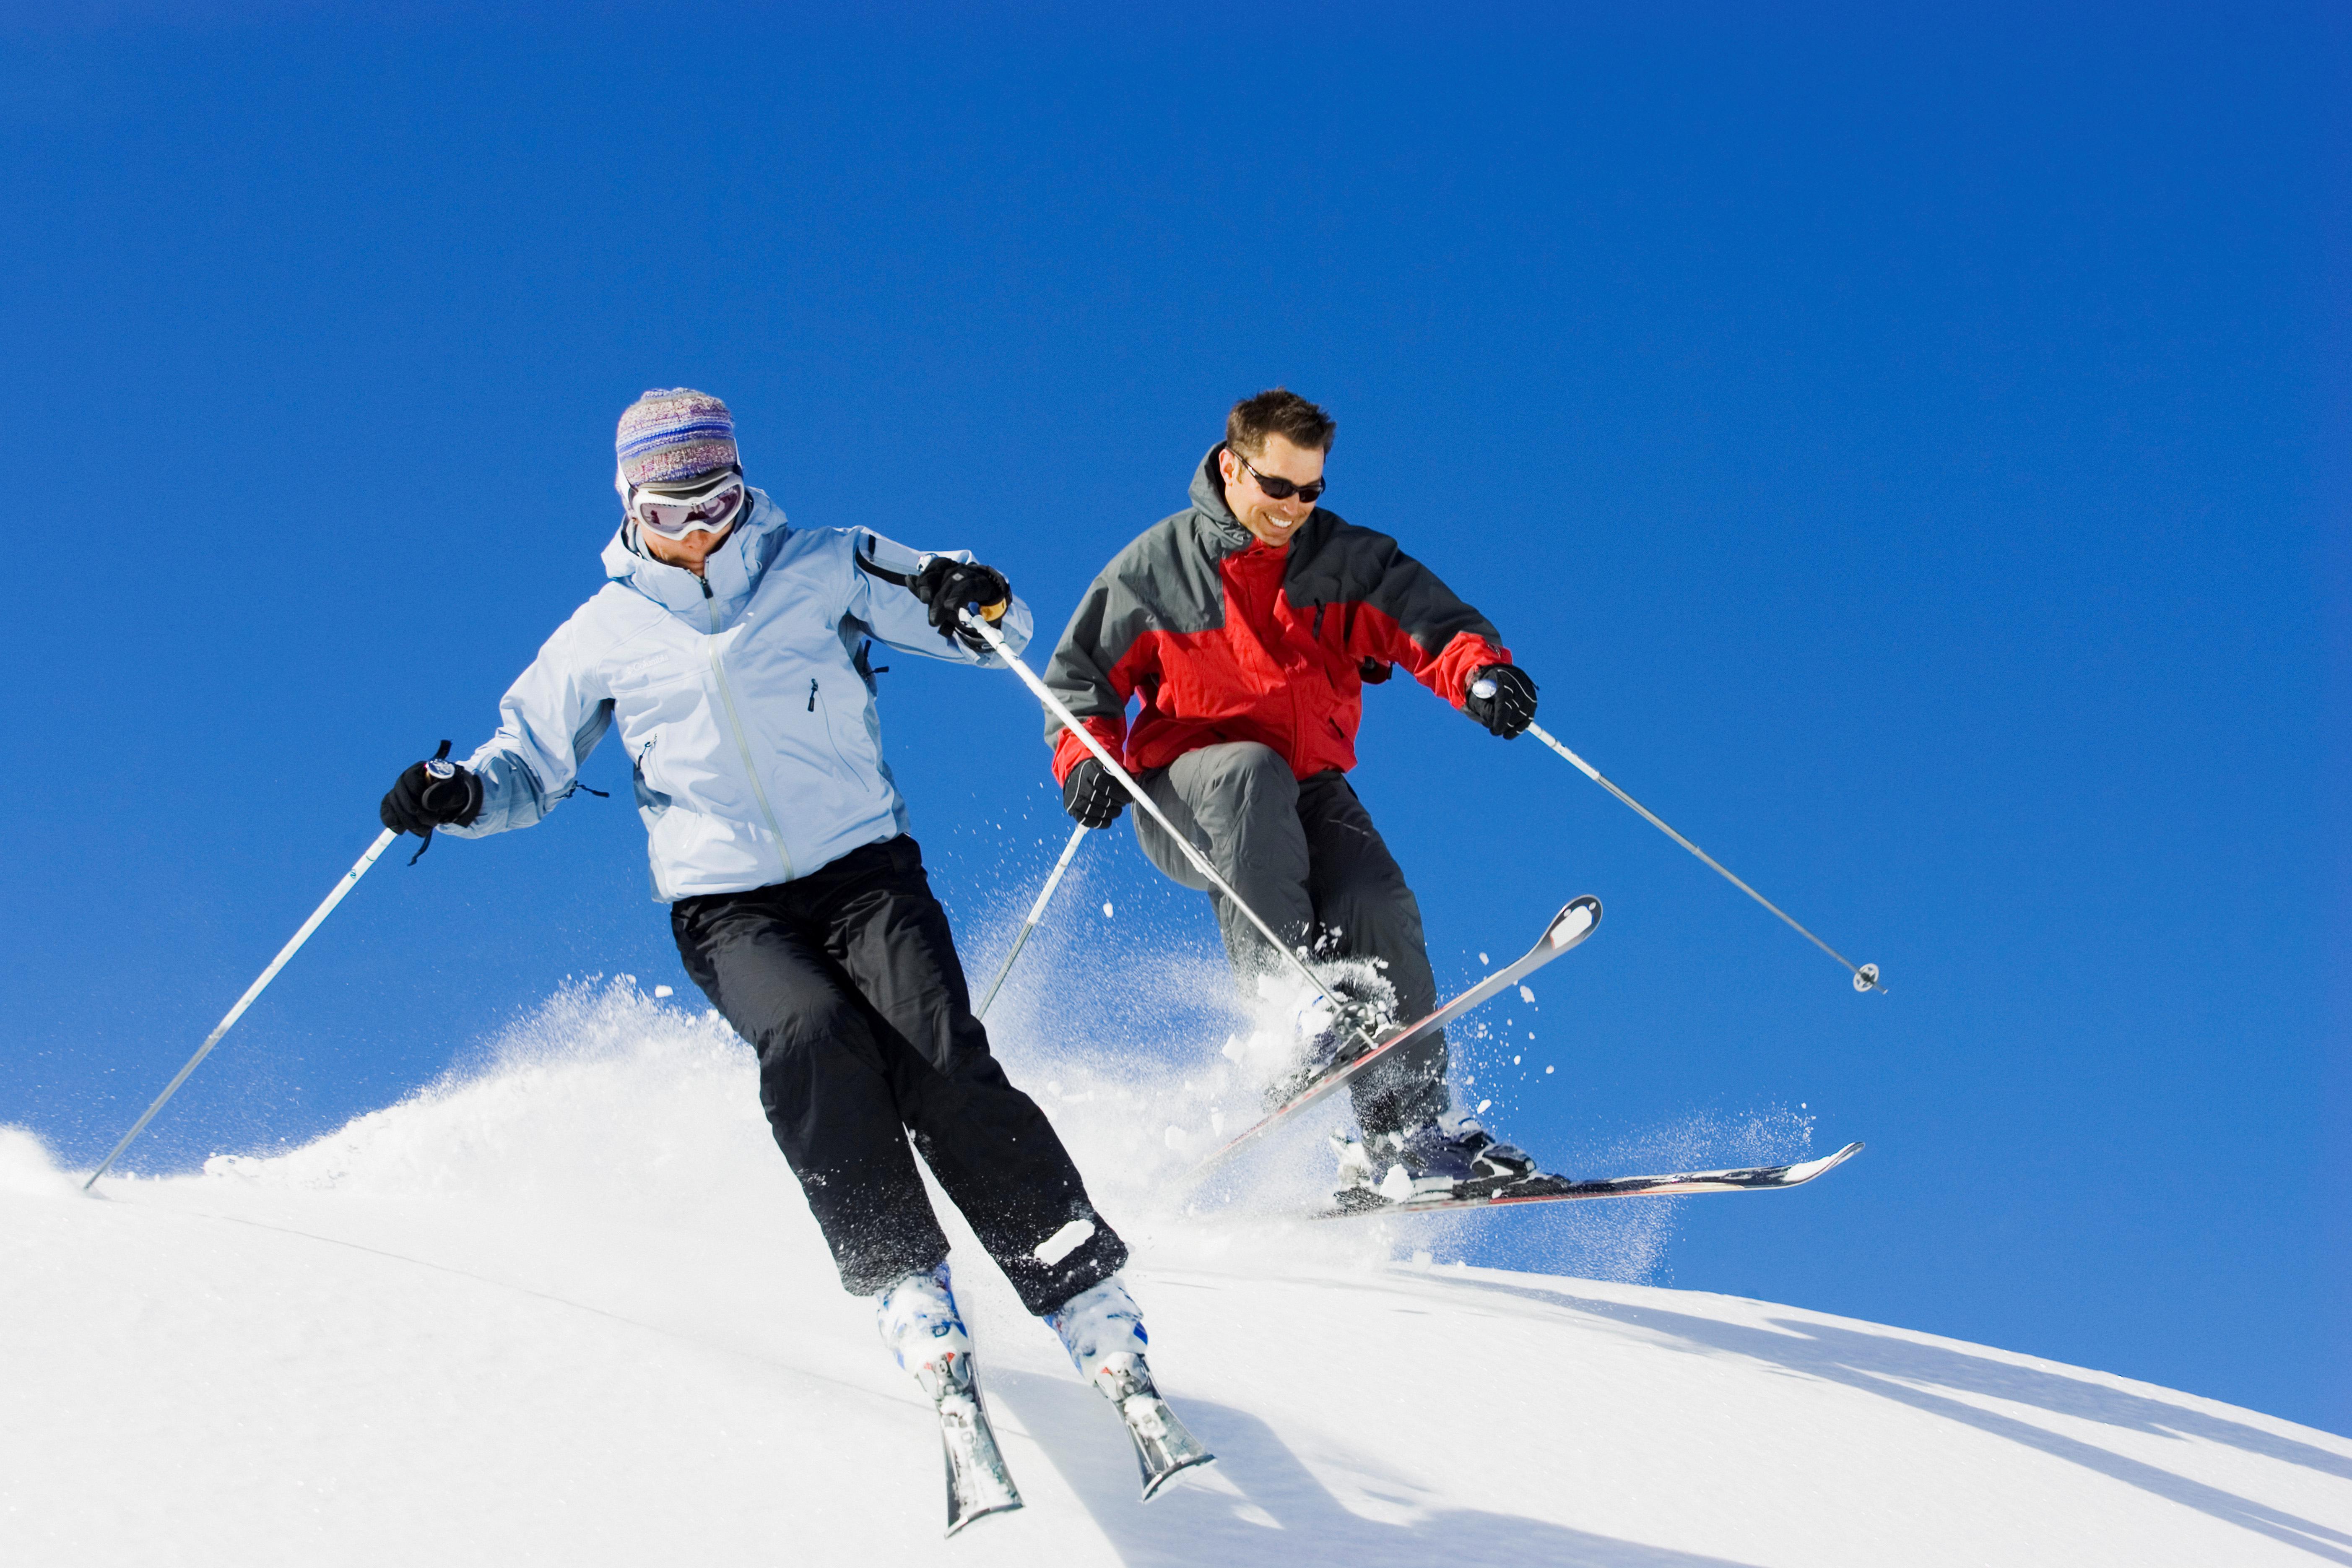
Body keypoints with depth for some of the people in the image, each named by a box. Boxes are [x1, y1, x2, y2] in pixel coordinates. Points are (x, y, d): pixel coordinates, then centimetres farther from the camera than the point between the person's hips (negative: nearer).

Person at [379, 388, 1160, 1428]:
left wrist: (971, 602, -17)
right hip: (724, 907, 1)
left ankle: (1088, 1300, -20)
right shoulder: (604, 635, 9)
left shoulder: (824, 572, 5)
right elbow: (531, 765, 18)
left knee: (941, 1062, -24)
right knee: (811, 1035, -32)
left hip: (863, 869, 0)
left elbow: (1004, 631, 7)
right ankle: (905, 1287, -26)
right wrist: (459, 795, -4)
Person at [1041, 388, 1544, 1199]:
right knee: (1252, 772, -37)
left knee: (1376, 905, -24)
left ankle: (1403, 1132, -16)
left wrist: (1479, 671, -33)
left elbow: (1428, 621, -11)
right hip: (1186, 803, -2)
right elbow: (1078, 675, 6)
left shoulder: (1344, 559, 2)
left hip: (1306, 794, 2)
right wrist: (1087, 754, -14)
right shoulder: (1155, 568, -1)